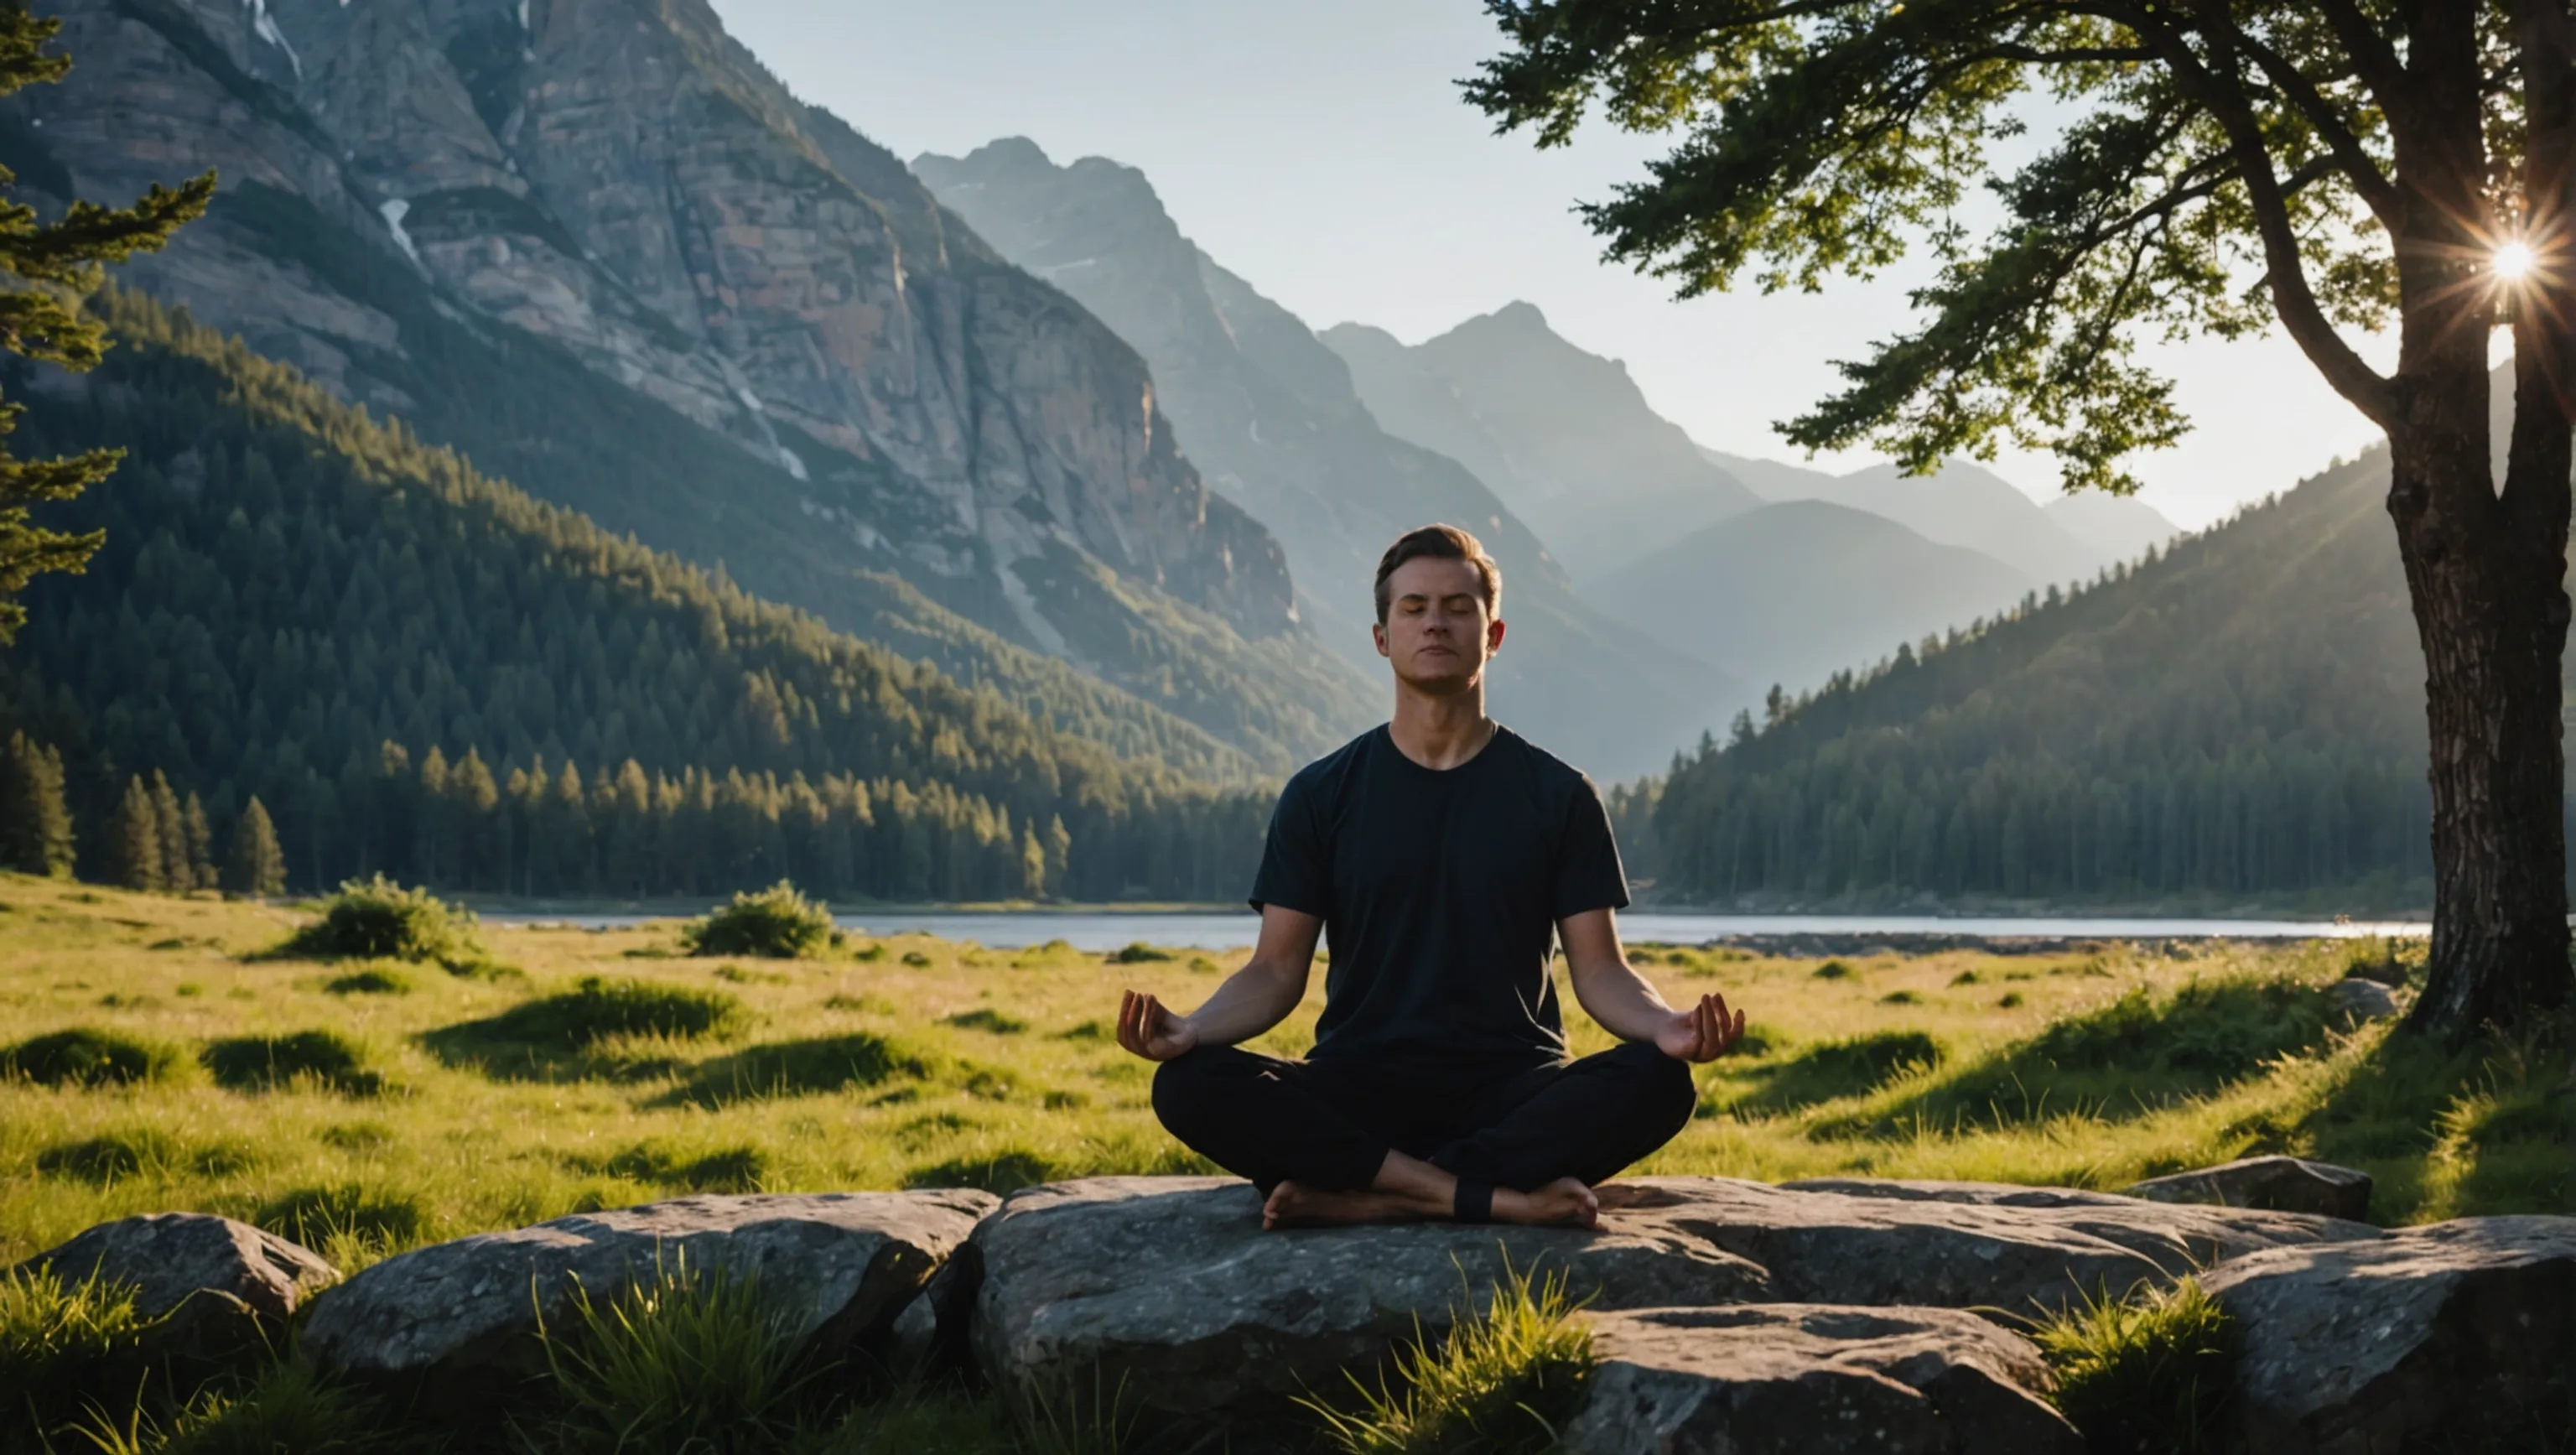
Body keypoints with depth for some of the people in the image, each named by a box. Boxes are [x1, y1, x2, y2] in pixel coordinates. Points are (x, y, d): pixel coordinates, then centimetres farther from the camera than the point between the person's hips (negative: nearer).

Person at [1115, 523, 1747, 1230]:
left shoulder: (1558, 795, 6)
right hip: (1356, 1091, 0)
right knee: (1189, 1086, -29)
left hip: (1510, 1092, 0)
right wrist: (1191, 1029, -18)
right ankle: (1502, 1196, -32)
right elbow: (1278, 969, 3)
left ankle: (1369, 1195, -31)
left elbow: (1599, 969, 3)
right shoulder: (1321, 795, 7)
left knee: (1657, 1081, -31)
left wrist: (1666, 1025, -20)